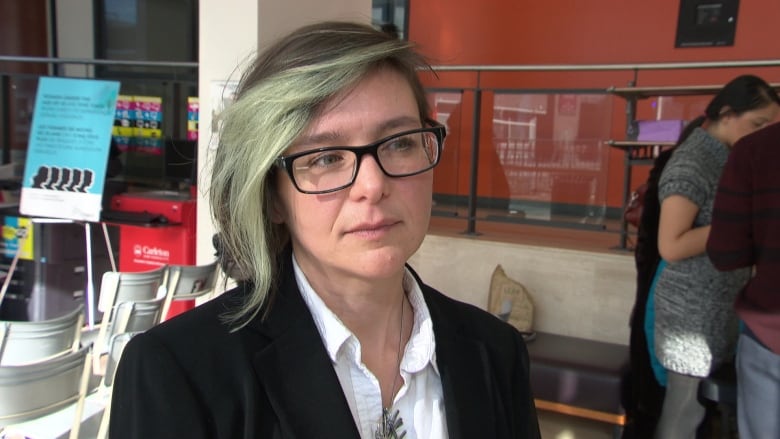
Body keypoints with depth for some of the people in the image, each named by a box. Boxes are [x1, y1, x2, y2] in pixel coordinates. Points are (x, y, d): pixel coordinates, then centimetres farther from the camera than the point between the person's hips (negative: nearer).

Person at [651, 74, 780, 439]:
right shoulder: (691, 164, -17)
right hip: (693, 311, -8)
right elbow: (671, 247, -24)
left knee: (703, 406, 14)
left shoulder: (725, 157, 9)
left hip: (721, 307, 8)